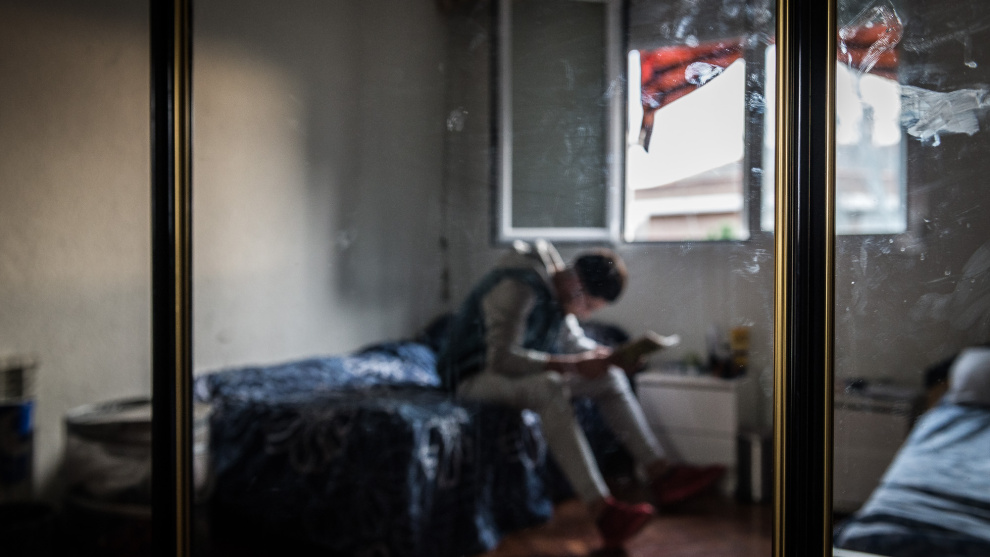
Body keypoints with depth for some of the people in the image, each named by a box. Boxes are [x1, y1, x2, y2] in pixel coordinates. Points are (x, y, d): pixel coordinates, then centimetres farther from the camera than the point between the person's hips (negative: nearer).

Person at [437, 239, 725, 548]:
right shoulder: (517, 288, -27)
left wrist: (608, 355, -7)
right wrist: (574, 365, -32)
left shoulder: (558, 290, 1)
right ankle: (603, 511, -40)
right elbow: (502, 358, -34)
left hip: (522, 370, 9)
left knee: (609, 377, 0)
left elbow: (572, 341, 13)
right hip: (475, 375, -9)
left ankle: (661, 475, -3)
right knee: (549, 387, -37)